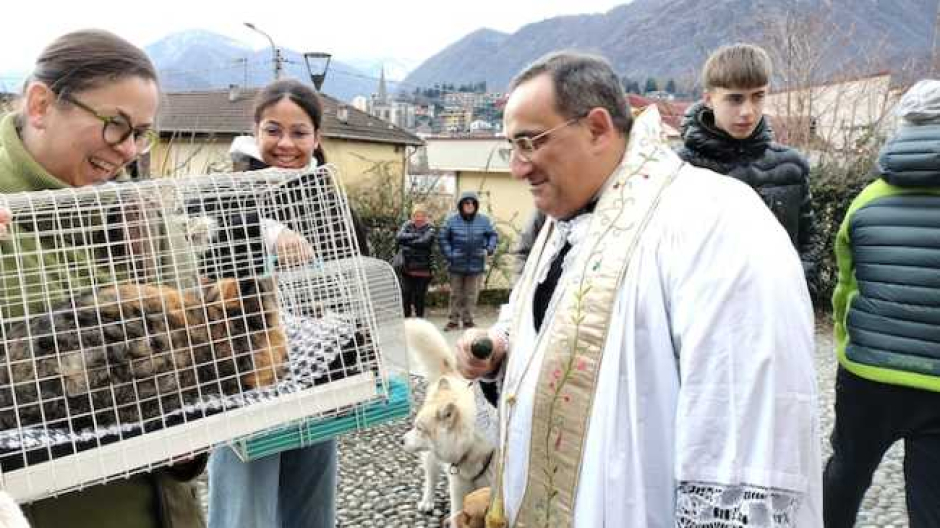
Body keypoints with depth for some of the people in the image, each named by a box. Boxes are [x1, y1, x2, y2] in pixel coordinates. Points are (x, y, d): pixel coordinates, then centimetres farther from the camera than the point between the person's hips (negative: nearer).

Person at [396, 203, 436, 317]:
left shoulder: (430, 229, 0)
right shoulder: (407, 225, 9)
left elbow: (424, 242, -18)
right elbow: (399, 237, -8)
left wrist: (407, 242, -10)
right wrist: (415, 236, -12)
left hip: (422, 269, -2)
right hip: (406, 268, 2)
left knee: (419, 296, 2)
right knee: (405, 295, 2)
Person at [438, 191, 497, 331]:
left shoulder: (484, 220, 0)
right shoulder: (452, 220, -3)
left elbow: (493, 235, 11)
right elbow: (443, 238, 3)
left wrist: (489, 249, -5)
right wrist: (449, 255, -7)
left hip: (476, 264, 1)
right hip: (457, 264, -1)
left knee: (471, 294, 8)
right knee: (456, 294, 9)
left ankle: (468, 320, 20)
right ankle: (453, 320, 18)